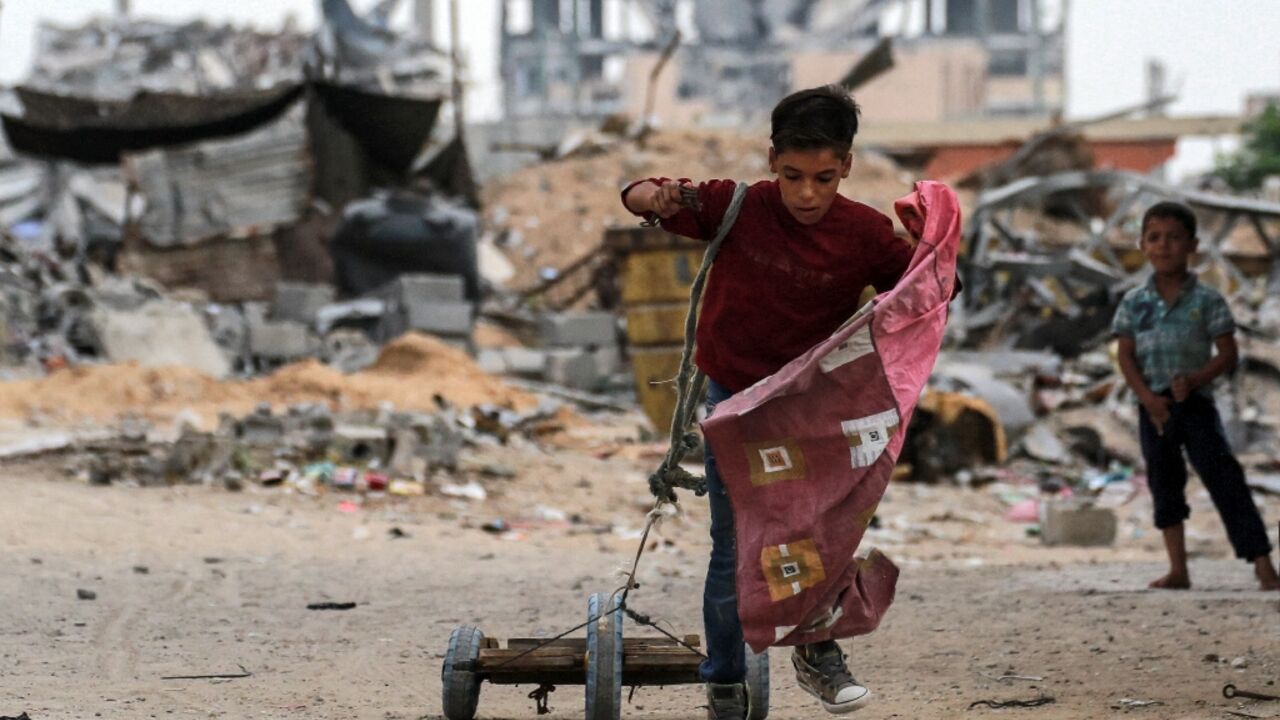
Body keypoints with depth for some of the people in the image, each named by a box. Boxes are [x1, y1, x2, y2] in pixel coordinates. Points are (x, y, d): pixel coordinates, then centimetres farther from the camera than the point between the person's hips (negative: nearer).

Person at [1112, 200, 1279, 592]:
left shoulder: (1207, 300, -2)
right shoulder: (1134, 303, 4)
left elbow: (1227, 354, -4)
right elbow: (1126, 357, 0)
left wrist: (1194, 380, -19)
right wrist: (1148, 397, -13)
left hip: (1195, 402, -3)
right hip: (1153, 407, 3)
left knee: (1225, 480, -11)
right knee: (1164, 486, 9)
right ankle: (1178, 570, 18)